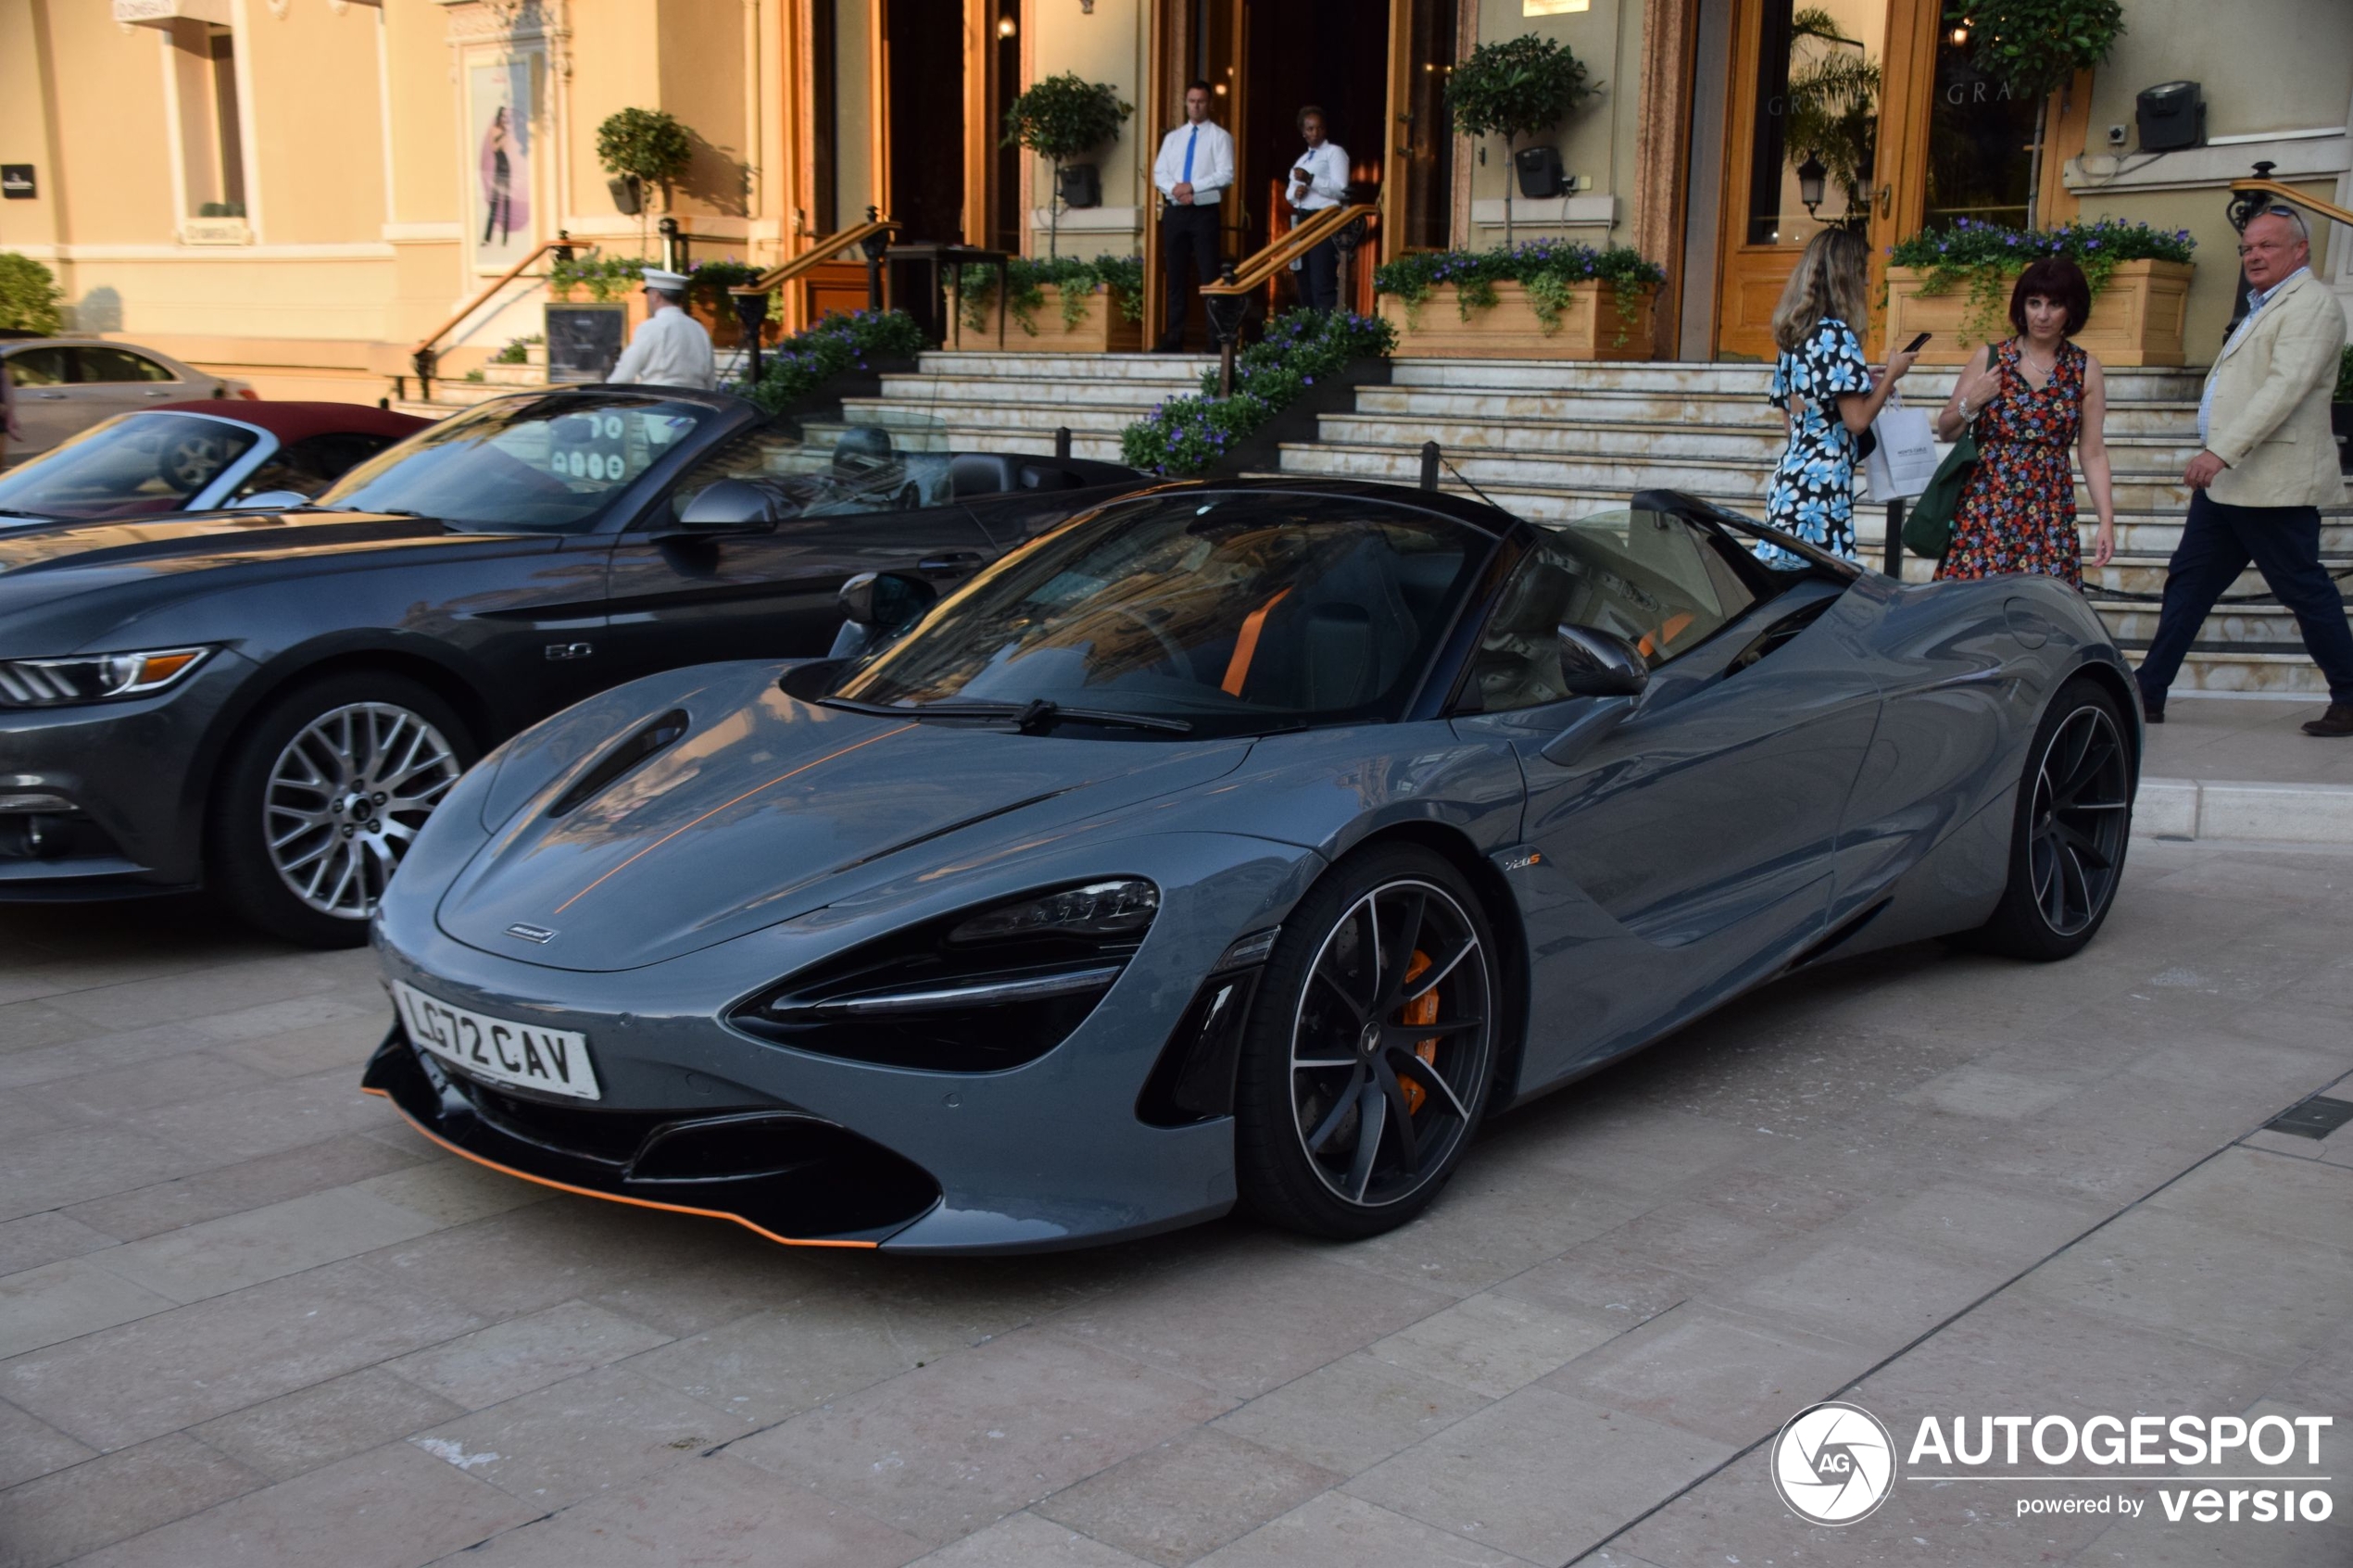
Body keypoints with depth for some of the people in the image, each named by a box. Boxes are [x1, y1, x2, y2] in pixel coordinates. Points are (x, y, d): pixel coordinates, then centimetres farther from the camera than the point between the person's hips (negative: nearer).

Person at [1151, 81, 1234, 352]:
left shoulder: (1220, 137, 1)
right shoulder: (1172, 138, 15)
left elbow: (1225, 175, -9)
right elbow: (1159, 174, 9)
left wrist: (1192, 186, -15)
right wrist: (1175, 190, -11)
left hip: (1204, 212, -4)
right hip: (1174, 211, 5)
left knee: (1209, 276, -6)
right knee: (1175, 276, 7)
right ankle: (1173, 338, 11)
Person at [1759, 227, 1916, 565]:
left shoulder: (1795, 334, 15)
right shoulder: (1836, 334, -9)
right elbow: (1857, 419, -13)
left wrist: (1868, 383, 25)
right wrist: (1891, 375, 3)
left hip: (1789, 475, 9)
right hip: (1822, 484, -9)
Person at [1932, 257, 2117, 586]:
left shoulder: (2085, 370, 6)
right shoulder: (1989, 358, 4)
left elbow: (2093, 452, 6)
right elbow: (1945, 433, 9)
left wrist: (2107, 521, -1)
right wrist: (1971, 404, -11)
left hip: (2050, 517, 1)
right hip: (1983, 509, -1)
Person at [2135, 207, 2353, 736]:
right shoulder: (2264, 307, 21)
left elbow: (2286, 387, -24)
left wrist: (2221, 451, -30)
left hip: (2273, 485, -10)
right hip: (2225, 480, 10)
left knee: (2305, 590, -2)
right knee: (2187, 583, 8)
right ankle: (2148, 694, 12)